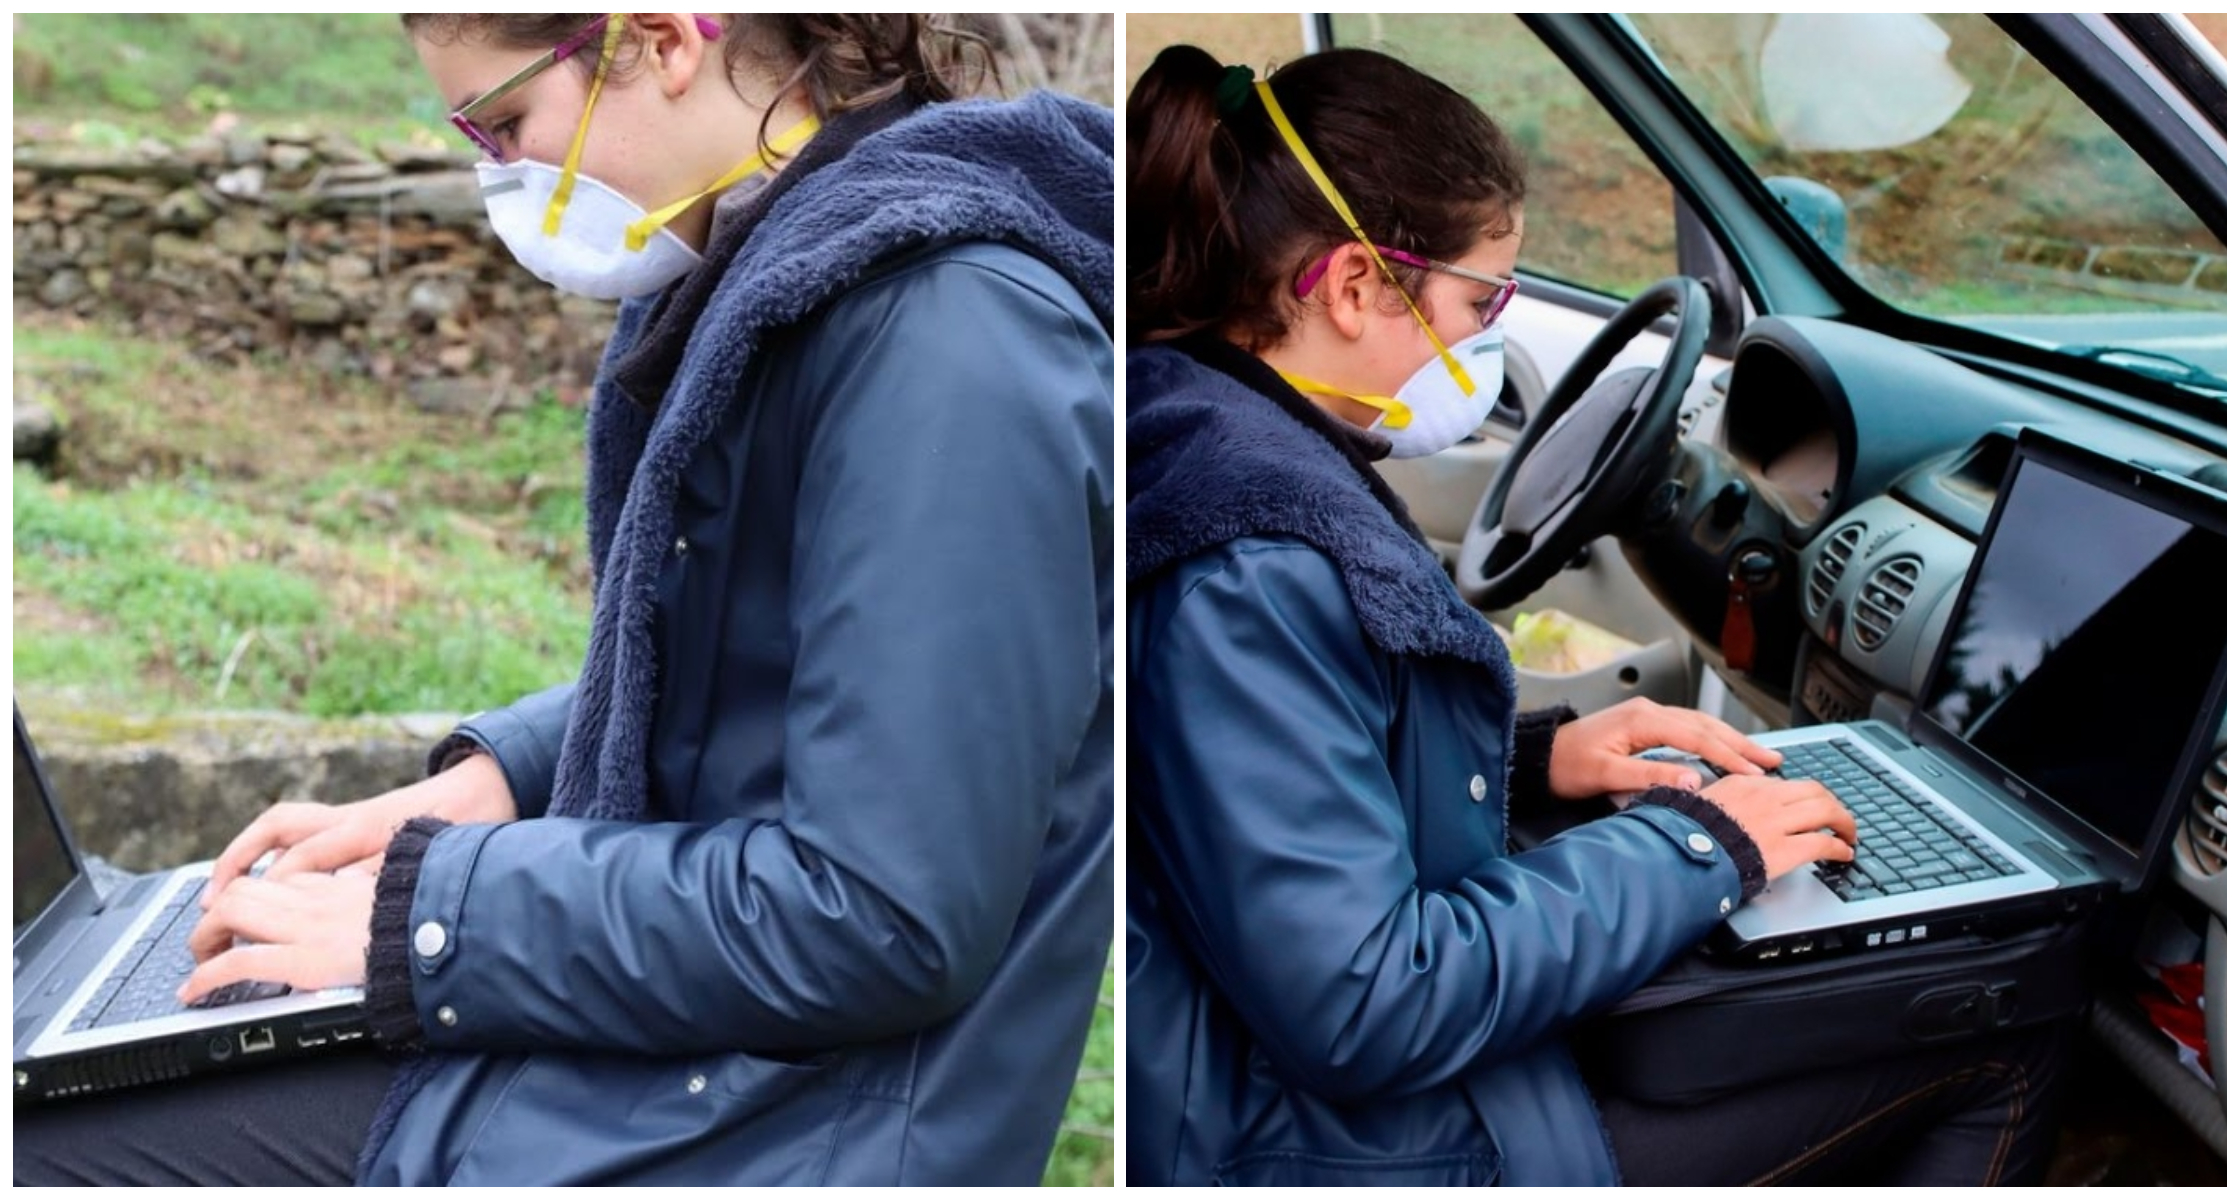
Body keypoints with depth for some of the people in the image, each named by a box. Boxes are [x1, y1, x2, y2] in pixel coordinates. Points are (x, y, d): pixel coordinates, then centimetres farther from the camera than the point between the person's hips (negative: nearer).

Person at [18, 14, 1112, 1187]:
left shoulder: (946, 330, -22)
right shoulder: (758, 284, 8)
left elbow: (882, 918, -25)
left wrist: (425, 910, -15)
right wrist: (502, 773, 4)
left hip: (754, 1133, -8)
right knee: (40, 1138, 8)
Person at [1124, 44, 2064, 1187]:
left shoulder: (1218, 444, 3)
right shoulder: (1256, 562, -28)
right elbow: (1364, 1014, -29)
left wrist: (1534, 756, 4)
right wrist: (1686, 846, -18)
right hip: (1364, 1141, -10)